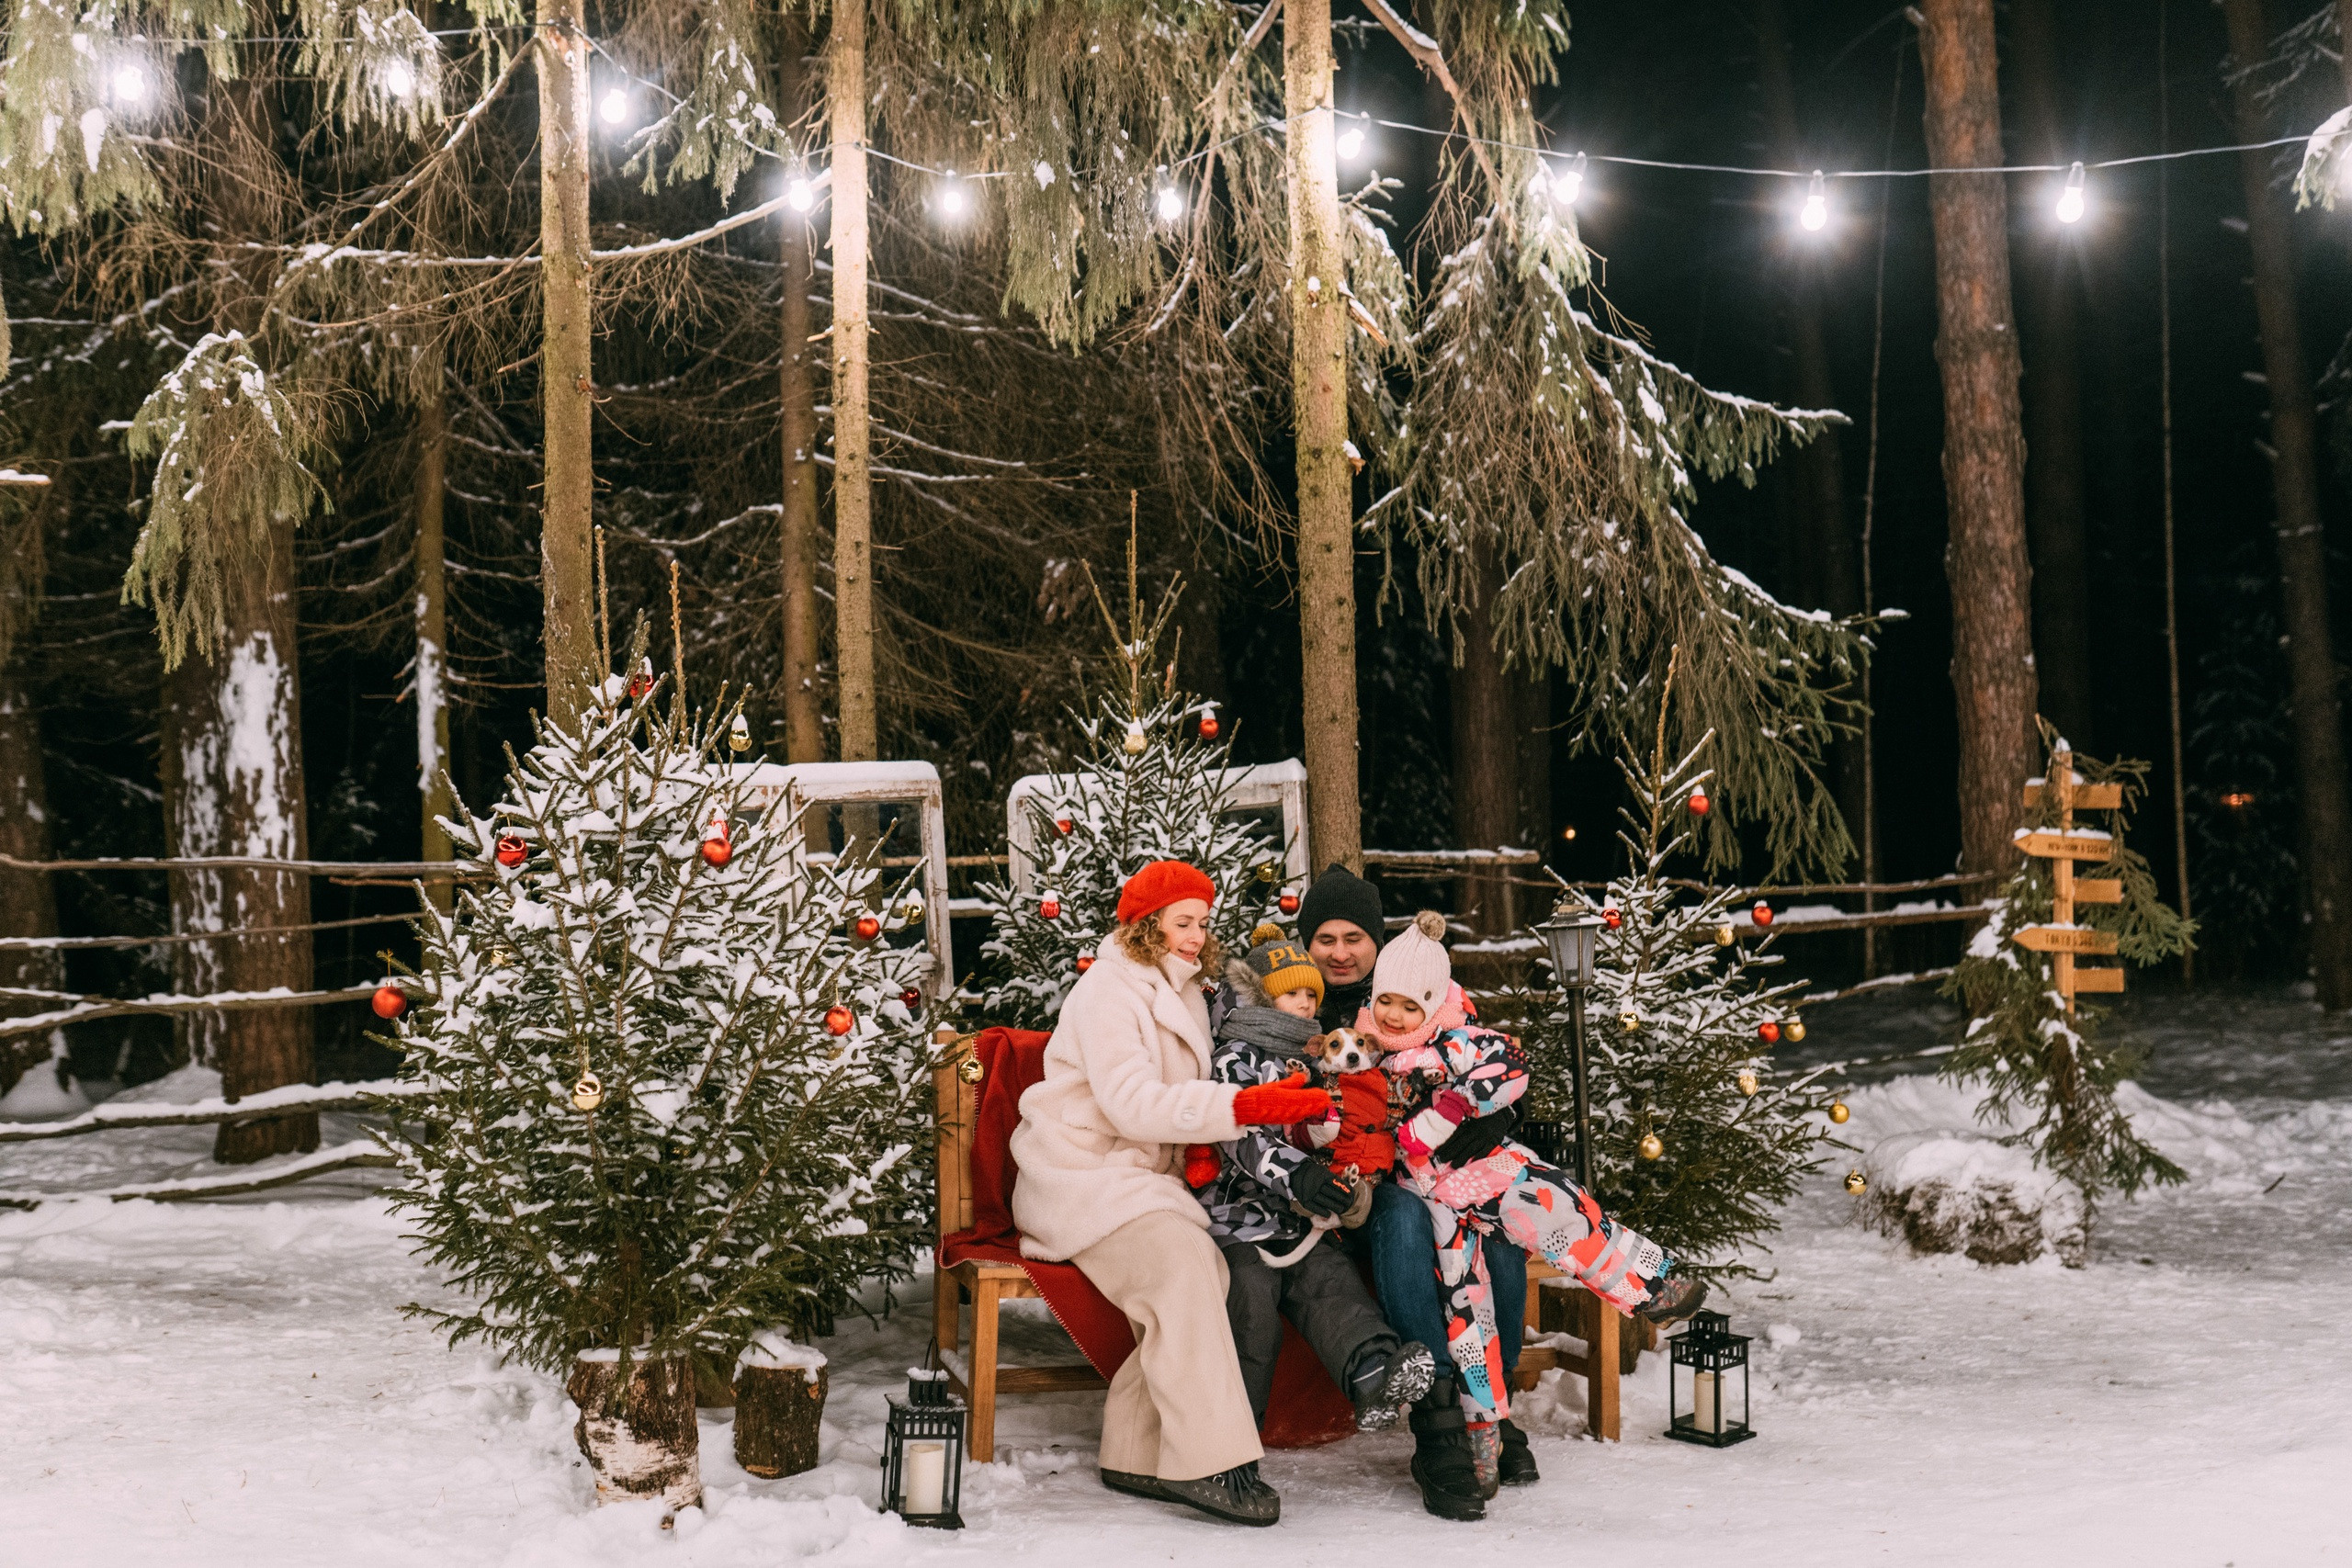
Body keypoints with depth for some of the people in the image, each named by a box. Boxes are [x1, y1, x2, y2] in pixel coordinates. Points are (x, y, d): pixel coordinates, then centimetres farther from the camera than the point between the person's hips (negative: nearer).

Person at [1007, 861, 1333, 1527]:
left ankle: (1136, 1454, -14)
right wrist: (1242, 1106, -30)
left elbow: (1185, 1102, 15)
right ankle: (1207, 1462, -32)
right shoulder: (1107, 991, -8)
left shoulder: (1184, 996, 20)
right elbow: (1132, 1103, -21)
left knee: (1209, 1268, -19)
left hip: (1140, 1175, 8)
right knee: (1181, 1257, -30)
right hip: (1078, 1172, -8)